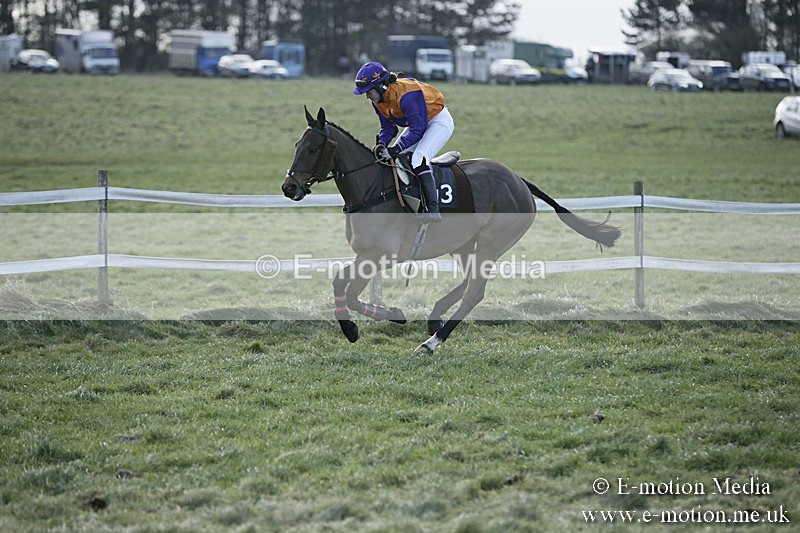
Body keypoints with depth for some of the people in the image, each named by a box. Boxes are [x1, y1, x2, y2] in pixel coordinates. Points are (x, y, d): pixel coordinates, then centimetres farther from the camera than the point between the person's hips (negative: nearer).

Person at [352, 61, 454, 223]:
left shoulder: (405, 95, -34)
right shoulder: (378, 100, -7)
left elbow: (417, 129, -33)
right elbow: (388, 128, 2)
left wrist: (395, 150, -37)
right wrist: (381, 145, -19)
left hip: (439, 122, -10)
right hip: (418, 124, 10)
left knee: (418, 159, -27)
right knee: (392, 159, 3)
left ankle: (433, 209, -31)